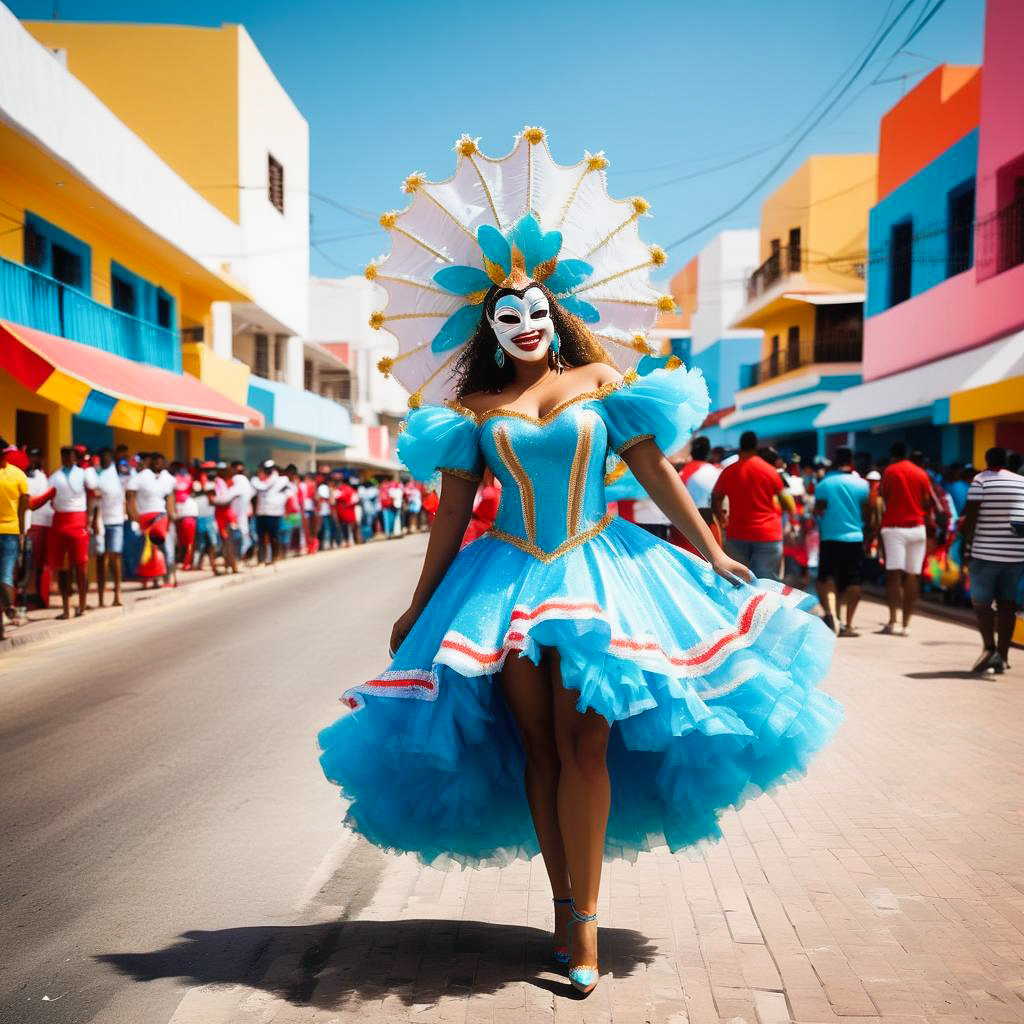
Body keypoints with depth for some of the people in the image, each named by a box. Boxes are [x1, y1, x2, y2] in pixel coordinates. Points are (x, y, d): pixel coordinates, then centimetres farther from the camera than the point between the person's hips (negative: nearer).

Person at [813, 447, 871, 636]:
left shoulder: (824, 484, -4)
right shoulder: (862, 484, -2)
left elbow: (818, 511, -3)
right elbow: (867, 515, 2)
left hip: (830, 538, -1)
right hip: (854, 538, 1)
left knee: (827, 578, 6)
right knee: (853, 582, 9)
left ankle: (831, 611, -19)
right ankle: (848, 625, 8)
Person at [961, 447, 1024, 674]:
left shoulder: (981, 480, -4)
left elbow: (970, 516, -10)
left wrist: (967, 545, -4)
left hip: (985, 552, -4)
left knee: (981, 601, 3)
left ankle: (989, 646, -13)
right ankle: (1002, 655, 8)